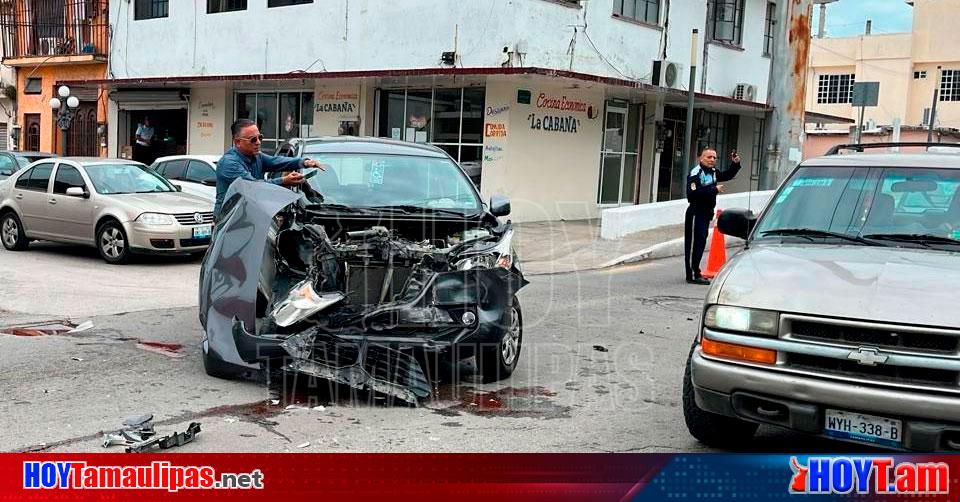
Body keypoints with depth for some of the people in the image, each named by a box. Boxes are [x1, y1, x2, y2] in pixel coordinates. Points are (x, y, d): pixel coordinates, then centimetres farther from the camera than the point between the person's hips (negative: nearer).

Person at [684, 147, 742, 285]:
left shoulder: (713, 172, 13)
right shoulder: (695, 173, -14)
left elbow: (727, 176, 30)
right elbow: (692, 194, -26)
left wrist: (735, 164, 12)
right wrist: (714, 190, -23)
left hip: (706, 213, 9)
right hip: (696, 213, -9)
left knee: (701, 242, 13)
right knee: (693, 244, -8)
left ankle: (695, 272, 20)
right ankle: (693, 275, -7)